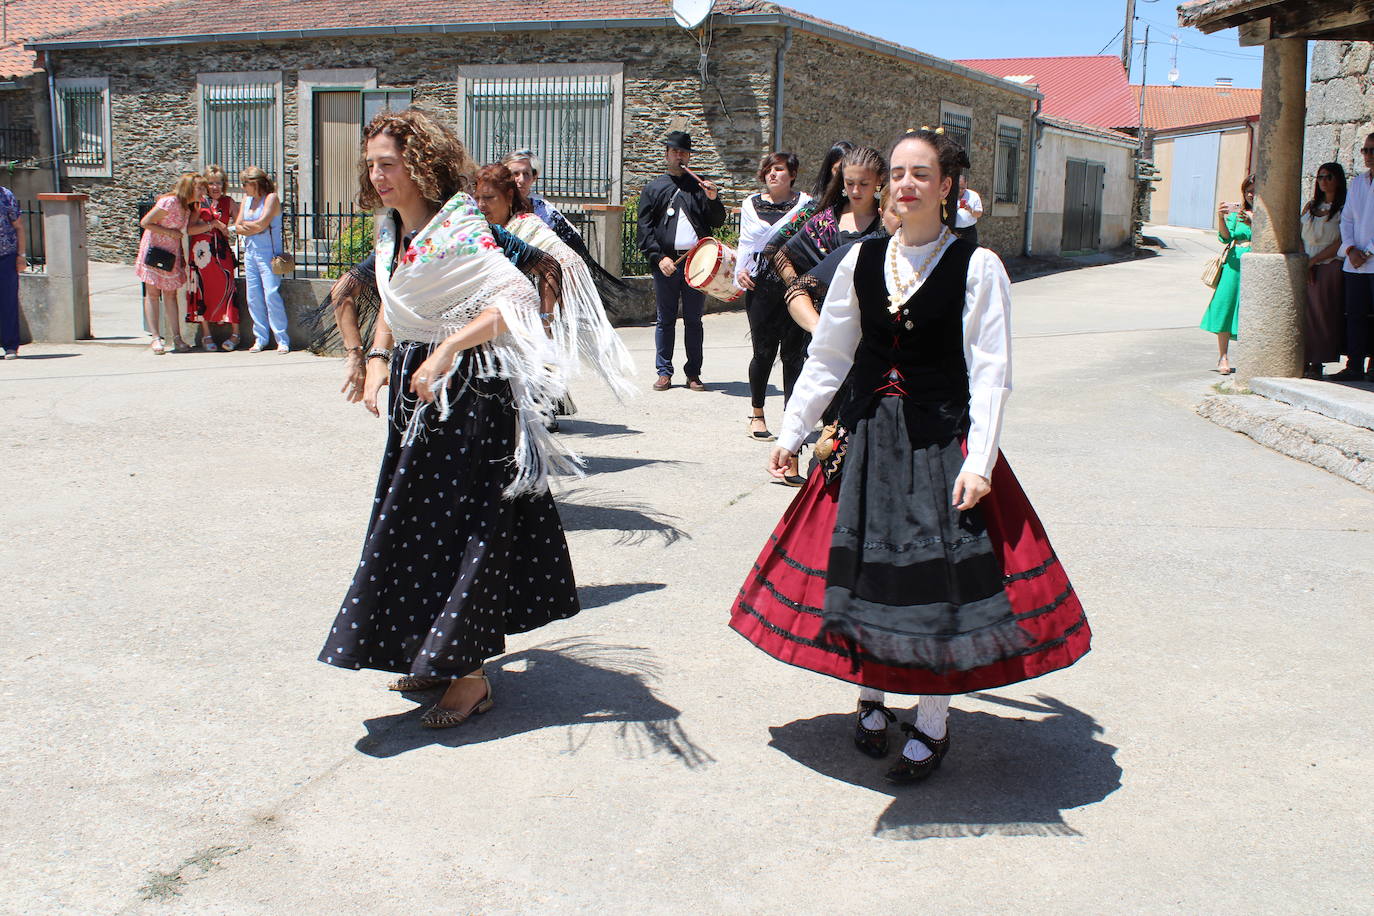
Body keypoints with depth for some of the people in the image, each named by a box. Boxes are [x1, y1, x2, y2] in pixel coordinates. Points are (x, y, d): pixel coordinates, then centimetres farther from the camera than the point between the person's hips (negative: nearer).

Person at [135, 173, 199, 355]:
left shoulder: (188, 207, 8)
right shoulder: (169, 202, -17)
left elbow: (184, 231, 11)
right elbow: (145, 222, -16)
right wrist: (170, 232, -15)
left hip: (172, 254, 7)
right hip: (154, 251, -7)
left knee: (170, 295, 6)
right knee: (153, 294, -2)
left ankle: (177, 338, 5)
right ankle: (156, 338, -2)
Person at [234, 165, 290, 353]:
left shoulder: (271, 198, -4)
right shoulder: (247, 201, 17)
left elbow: (262, 224, -14)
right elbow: (237, 227, 10)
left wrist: (246, 224, 3)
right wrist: (255, 228, -6)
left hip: (268, 254, -7)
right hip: (250, 252, 7)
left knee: (271, 294, -12)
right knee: (253, 297, 4)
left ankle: (282, 340, -8)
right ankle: (260, 339, 10)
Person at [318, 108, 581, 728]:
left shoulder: (456, 231, -17)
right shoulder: (391, 230, 9)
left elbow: (515, 301, -25)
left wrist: (446, 350, -27)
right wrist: (378, 359, 7)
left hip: (467, 392, -9)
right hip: (414, 386, 9)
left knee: (458, 526, -6)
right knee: (417, 520, 14)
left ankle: (470, 676, 4)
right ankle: (434, 655, 28)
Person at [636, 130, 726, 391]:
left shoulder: (699, 187, 13)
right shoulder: (653, 189, 11)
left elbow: (718, 223, 10)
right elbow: (645, 228, 4)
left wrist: (713, 200, -10)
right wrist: (659, 258, -8)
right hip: (666, 263, -1)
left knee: (693, 320, 4)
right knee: (665, 320, 3)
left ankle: (693, 374, 10)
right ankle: (664, 372, 10)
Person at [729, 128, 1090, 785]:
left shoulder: (976, 267, -6)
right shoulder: (862, 261, 5)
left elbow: (990, 373, -9)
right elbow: (827, 355, 11)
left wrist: (979, 460, -17)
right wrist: (791, 432, 10)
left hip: (942, 442, -3)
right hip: (867, 436, 4)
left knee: (936, 574, -2)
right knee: (862, 564, 8)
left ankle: (932, 726, 14)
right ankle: (872, 697, 29)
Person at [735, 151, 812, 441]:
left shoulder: (805, 204, 6)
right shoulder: (751, 204, 13)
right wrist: (741, 269, 1)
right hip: (760, 285, 1)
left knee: (793, 352, -2)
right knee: (764, 351, -1)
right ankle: (757, 414, 16)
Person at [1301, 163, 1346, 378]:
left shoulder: (1344, 208, 0)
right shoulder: (1310, 206, 16)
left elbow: (1340, 243, -7)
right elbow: (1299, 237, 9)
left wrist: (1313, 261, -11)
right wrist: (1304, 263, -6)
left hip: (1329, 268, -4)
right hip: (1305, 267, 4)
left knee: (1323, 313, -7)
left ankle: (1316, 363, -4)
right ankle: (1302, 362, 3)